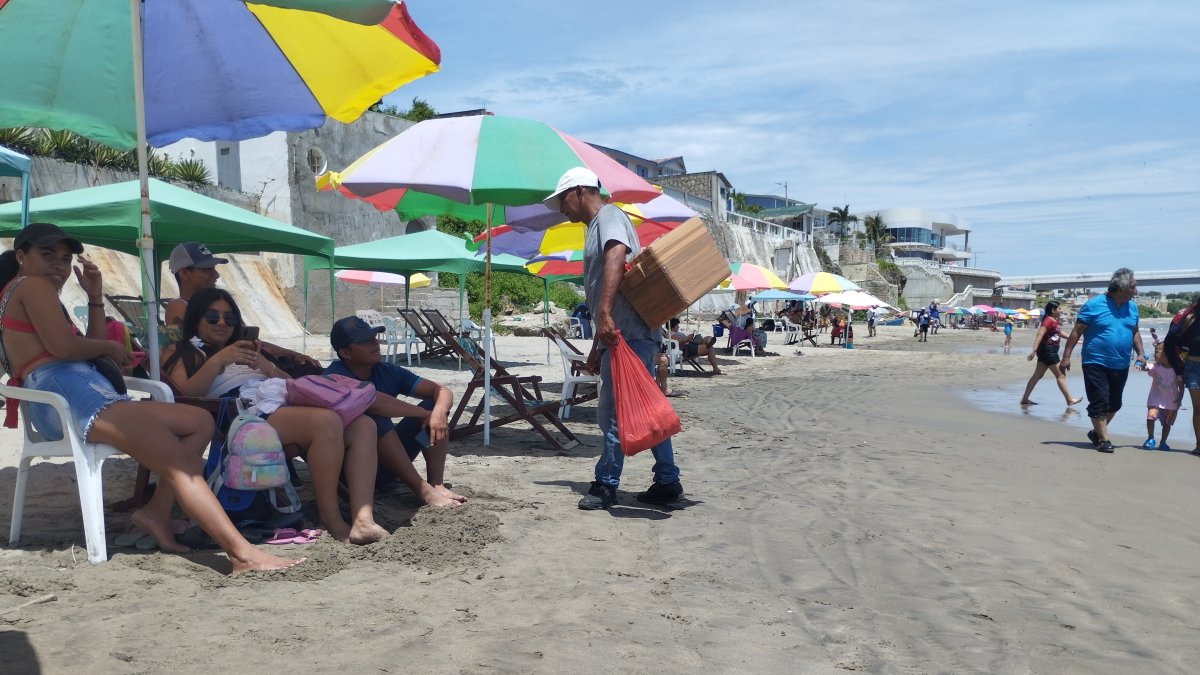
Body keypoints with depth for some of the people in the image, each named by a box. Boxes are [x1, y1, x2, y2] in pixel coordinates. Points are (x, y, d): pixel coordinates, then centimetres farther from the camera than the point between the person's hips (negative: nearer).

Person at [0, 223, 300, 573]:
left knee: (200, 422, 8)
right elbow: (62, 347, -14)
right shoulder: (31, 285, 2)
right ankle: (242, 553, -35)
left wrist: (95, 298, 21)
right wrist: (110, 347, 4)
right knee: (178, 459, -23)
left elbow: (88, 354, 25)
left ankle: (157, 510, -9)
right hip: (67, 393, -10)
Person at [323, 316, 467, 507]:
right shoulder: (336, 376, -17)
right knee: (374, 417, -33)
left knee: (435, 405, -5)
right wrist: (424, 413, -25)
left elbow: (442, 390, -1)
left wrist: (439, 412, -25)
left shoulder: (386, 371, 1)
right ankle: (422, 489, -27)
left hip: (390, 459, 7)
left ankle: (436, 484, -16)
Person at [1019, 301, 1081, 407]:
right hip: (1047, 350, -10)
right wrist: (1034, 350, -36)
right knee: (1060, 375, -2)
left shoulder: (1055, 321, 14)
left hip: (1050, 351, 10)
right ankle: (1069, 400, 5)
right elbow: (1040, 334, -26)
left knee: (1037, 375, 9)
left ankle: (1024, 399, 9)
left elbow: (1059, 333, 31)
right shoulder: (1048, 320, -16)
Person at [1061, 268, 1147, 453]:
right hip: (1096, 363, -6)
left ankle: (1097, 432, 31)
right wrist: (1066, 356, -12)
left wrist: (1140, 353, 6)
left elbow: (1135, 332, 20)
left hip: (1121, 366, 6)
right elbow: (1076, 332, -9)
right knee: (1099, 403, -6)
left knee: (1114, 404, 14)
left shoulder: (1132, 307, 8)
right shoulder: (1094, 305, -11)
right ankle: (1103, 439, 3)